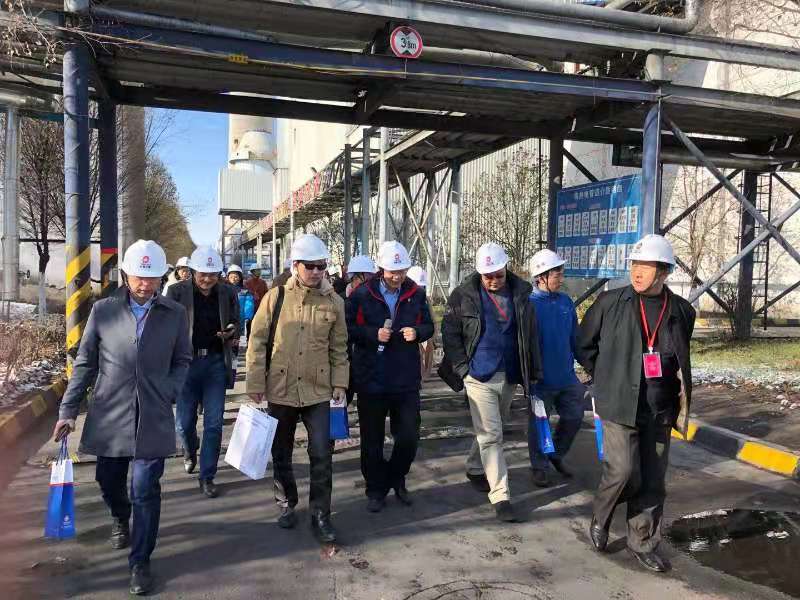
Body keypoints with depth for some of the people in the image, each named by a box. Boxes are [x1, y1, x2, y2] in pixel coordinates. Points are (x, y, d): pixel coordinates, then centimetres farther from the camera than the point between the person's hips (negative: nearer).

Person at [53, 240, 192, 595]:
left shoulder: (174, 314, -1)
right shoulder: (103, 310, -1)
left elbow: (182, 360, 10)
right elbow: (85, 363, 3)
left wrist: (169, 392, -4)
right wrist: (68, 410, 1)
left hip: (152, 418, -1)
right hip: (109, 415, 2)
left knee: (145, 491, -1)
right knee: (108, 480, 18)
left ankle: (140, 562, 17)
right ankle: (120, 519, 52)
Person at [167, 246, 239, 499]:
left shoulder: (228, 293, 1)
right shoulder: (177, 291, -5)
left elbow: (236, 324, 12)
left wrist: (231, 333, -11)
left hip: (216, 362, 1)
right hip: (186, 361, -1)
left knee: (214, 423, 2)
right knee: (184, 421, 9)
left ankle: (207, 476, 16)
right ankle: (190, 451, 43)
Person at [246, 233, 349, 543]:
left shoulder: (333, 302, 1)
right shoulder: (276, 297, -4)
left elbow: (339, 348, 7)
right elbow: (257, 341, -2)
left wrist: (339, 383, 1)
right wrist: (255, 383, -5)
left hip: (318, 391, 0)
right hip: (280, 390, 0)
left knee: (322, 454, 0)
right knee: (281, 453, 15)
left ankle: (320, 514, 16)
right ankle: (287, 504, 36)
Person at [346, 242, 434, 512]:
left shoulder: (416, 294, 2)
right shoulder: (362, 295, -6)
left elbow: (429, 326, 11)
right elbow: (348, 329, -4)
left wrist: (417, 332, -10)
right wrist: (373, 334, -19)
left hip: (406, 380, 2)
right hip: (371, 379, -2)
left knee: (409, 436, 8)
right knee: (372, 440, 10)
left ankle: (397, 479, 34)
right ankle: (376, 489, 28)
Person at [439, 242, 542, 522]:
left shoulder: (520, 294, 2)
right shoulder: (464, 295, -7)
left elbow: (531, 334, 8)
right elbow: (450, 332, -2)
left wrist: (533, 371, 7)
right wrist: (462, 367, -8)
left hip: (510, 376, 4)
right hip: (480, 375, -4)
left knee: (489, 431, 20)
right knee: (491, 435, -2)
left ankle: (475, 469, 42)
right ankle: (500, 495, 5)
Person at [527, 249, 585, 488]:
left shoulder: (565, 302, 4)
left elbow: (575, 338, 11)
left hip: (566, 376, 6)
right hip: (541, 379, -6)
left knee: (574, 416, 15)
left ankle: (556, 455, 37)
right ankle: (540, 467, 26)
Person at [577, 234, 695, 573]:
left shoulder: (682, 311, 2)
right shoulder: (610, 303, -6)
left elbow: (681, 360, 17)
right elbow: (584, 346, 6)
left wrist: (681, 403, 13)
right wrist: (606, 378, 6)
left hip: (659, 409, 3)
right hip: (619, 405, -3)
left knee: (652, 481, 9)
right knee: (623, 471, -9)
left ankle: (643, 543, 27)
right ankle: (599, 519, 20)